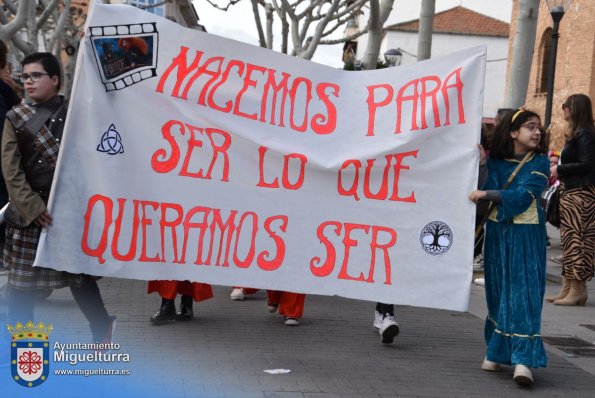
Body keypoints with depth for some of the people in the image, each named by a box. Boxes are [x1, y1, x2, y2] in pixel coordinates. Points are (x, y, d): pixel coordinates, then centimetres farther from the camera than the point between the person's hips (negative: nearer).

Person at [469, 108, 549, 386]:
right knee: (497, 291, 8)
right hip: (498, 232, 3)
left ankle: (523, 359, -14)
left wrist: (487, 194, -19)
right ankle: (496, 353, 18)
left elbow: (523, 194, -15)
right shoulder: (495, 159, 5)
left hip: (526, 236, -3)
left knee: (524, 292, -9)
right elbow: (484, 189, -2)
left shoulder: (539, 162, -2)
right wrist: (479, 165, -15)